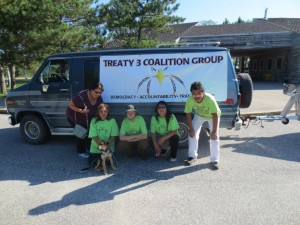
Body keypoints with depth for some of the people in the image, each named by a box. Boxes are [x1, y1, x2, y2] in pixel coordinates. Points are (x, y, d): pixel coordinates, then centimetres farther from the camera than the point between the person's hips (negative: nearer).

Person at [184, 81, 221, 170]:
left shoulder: (209, 99, -41)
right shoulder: (190, 100, -33)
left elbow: (215, 115, -33)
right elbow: (188, 114, -18)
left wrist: (214, 131, -31)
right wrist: (191, 128, -17)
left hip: (212, 116, -3)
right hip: (199, 115, 3)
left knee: (214, 136, -11)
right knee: (192, 134, -4)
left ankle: (215, 160, 1)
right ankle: (192, 156, 11)